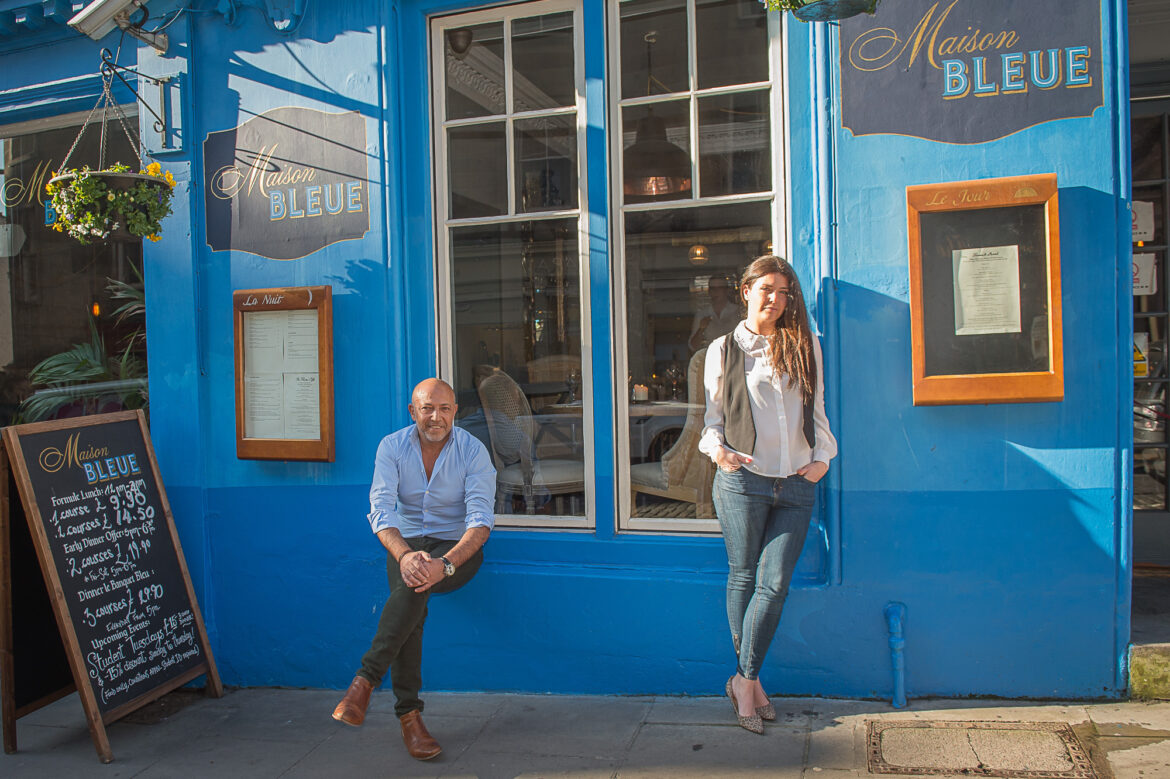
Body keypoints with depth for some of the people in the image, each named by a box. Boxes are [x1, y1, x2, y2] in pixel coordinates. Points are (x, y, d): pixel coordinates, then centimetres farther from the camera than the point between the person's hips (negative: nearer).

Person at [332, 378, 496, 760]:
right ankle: (408, 714, -22)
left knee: (415, 585, -34)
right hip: (406, 542, 2)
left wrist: (445, 564, -35)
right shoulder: (392, 447, -4)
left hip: (457, 545, -1)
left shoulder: (473, 450, -10)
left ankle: (366, 678, -28)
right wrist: (404, 555, -34)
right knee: (410, 598, -29)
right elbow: (381, 510, -14)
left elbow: (480, 520, -18)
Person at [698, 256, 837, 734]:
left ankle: (744, 679, 12)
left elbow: (816, 411, 17)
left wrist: (823, 456, 3)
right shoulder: (724, 350, 7)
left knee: (774, 584, -2)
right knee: (743, 579, 4)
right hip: (742, 480, -2)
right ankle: (750, 682, 18)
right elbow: (713, 416, 7)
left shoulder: (805, 347, 13)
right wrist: (717, 449, -12)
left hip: (796, 485, 2)